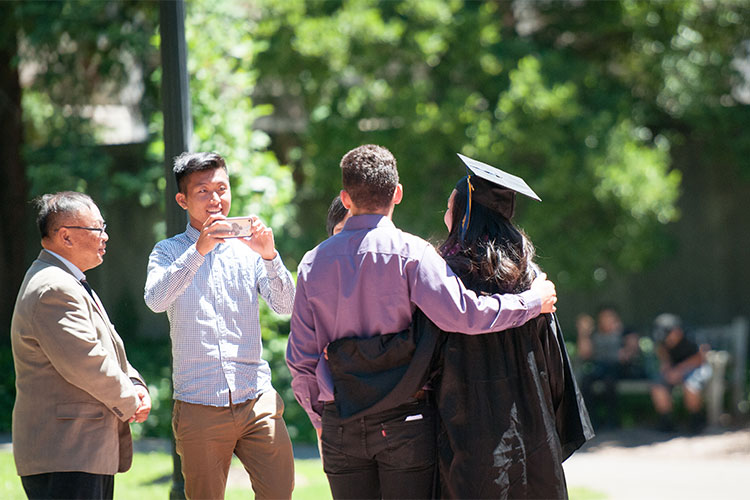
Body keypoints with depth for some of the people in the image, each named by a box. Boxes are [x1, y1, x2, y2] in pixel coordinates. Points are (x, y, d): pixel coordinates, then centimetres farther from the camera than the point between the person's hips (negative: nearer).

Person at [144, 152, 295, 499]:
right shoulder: (169, 252, 6)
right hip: (199, 406, -1)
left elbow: (285, 306, -2)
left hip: (257, 402, 1)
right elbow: (156, 301, -15)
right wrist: (198, 250, -25)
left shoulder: (248, 249, 10)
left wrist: (269, 256, -19)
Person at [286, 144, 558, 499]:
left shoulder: (313, 263, 4)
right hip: (404, 420, -3)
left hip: (340, 427, 3)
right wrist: (532, 301, -6)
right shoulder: (410, 252, -8)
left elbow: (301, 357, 7)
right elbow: (459, 313, -19)